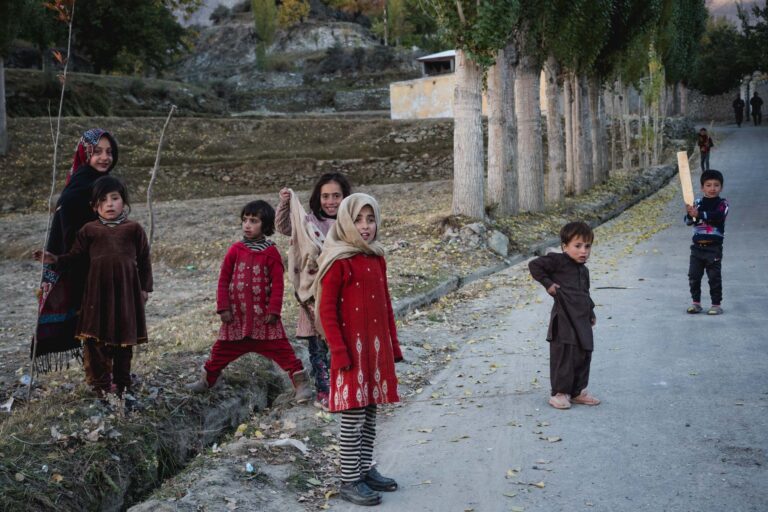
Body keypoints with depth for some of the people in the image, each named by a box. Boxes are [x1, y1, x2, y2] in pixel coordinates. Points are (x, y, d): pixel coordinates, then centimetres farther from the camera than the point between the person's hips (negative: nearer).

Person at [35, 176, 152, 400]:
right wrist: (55, 259, -9)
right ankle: (101, 385, 13)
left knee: (124, 340, 10)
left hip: (126, 290, 0)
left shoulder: (134, 229, 3)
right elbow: (76, 256, 7)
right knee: (95, 340, 0)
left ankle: (122, 385, 24)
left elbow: (144, 260, 7)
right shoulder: (89, 230, 4)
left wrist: (145, 287, 6)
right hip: (97, 290, 0)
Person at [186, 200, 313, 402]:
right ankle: (206, 380, 33)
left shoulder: (271, 252, -6)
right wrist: (223, 308, -2)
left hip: (264, 315, -3)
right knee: (221, 350, 15)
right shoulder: (235, 250, 1)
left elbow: (277, 284, -6)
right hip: (237, 315, 3)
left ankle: (301, 382, 1)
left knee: (281, 349, -4)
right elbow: (224, 280, 4)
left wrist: (273, 310, -11)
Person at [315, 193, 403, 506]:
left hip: (377, 347, 7)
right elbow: (327, 311, -13)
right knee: (353, 417, -1)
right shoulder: (338, 262, -12)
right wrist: (339, 352, -17)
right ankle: (349, 481, 9)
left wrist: (392, 345, 14)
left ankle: (366, 469, 28)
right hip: (351, 348, -7)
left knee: (370, 412, 15)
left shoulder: (377, 259, 9)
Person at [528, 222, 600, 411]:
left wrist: (591, 312, 22)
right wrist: (548, 283, -15)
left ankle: (578, 391, 27)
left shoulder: (584, 270, 16)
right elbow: (534, 265, -13)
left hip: (582, 321, 8)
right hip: (564, 320, -8)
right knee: (563, 356, -3)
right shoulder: (558, 261, -8)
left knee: (584, 355, 14)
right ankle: (559, 393, 8)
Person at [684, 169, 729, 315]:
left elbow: (717, 216, -24)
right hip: (697, 246, 4)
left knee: (714, 276, 1)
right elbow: (688, 221, -5)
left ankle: (717, 304, 10)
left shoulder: (722, 203, -4)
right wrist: (690, 214, -28)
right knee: (694, 276, 6)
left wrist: (699, 214, -37)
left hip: (714, 247, -3)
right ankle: (696, 302, 18)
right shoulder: (697, 203, 5)